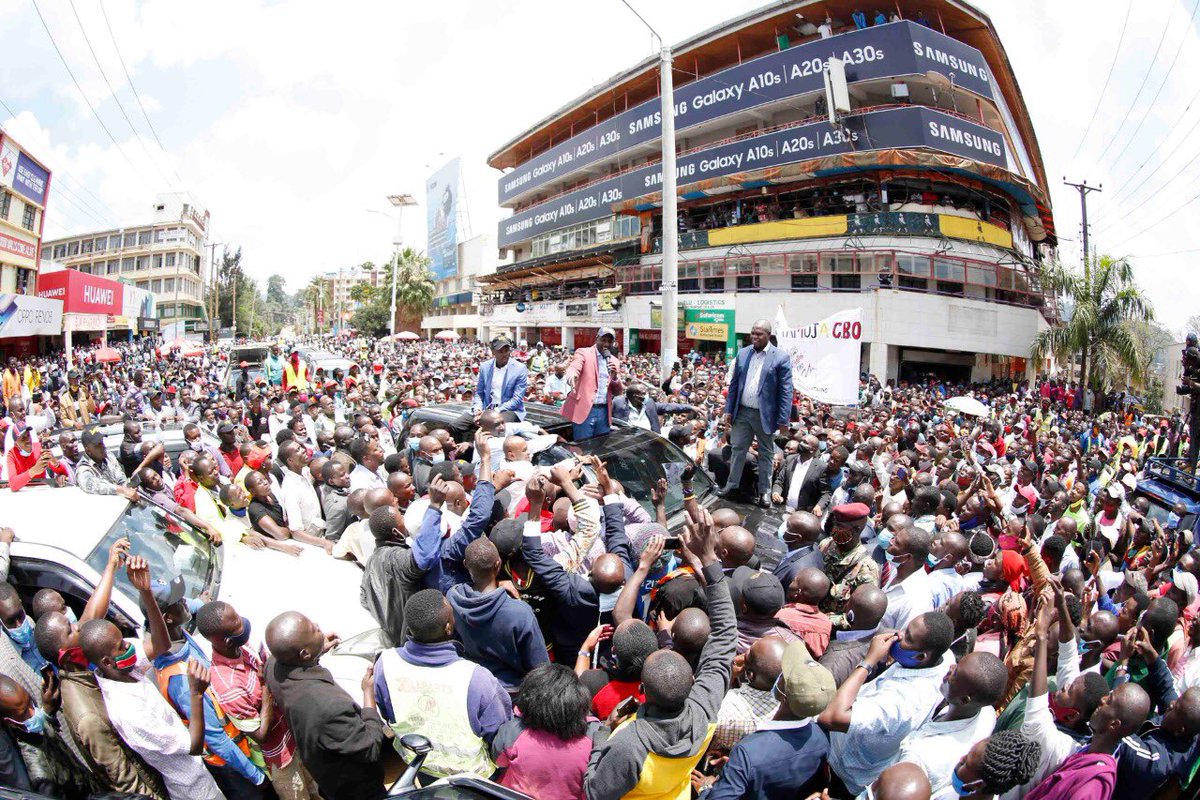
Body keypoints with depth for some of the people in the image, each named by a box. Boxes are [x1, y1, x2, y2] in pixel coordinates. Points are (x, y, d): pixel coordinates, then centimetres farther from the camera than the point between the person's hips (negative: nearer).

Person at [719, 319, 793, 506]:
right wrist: (729, 410, 6)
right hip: (742, 412, 4)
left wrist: (783, 419, -14)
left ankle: (764, 491, 20)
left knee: (765, 454, 10)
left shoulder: (780, 358, -9)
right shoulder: (742, 353, 5)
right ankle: (731, 484, 25)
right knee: (738, 448, 12)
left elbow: (786, 391, -10)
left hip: (765, 414, -3)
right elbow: (734, 384, 10)